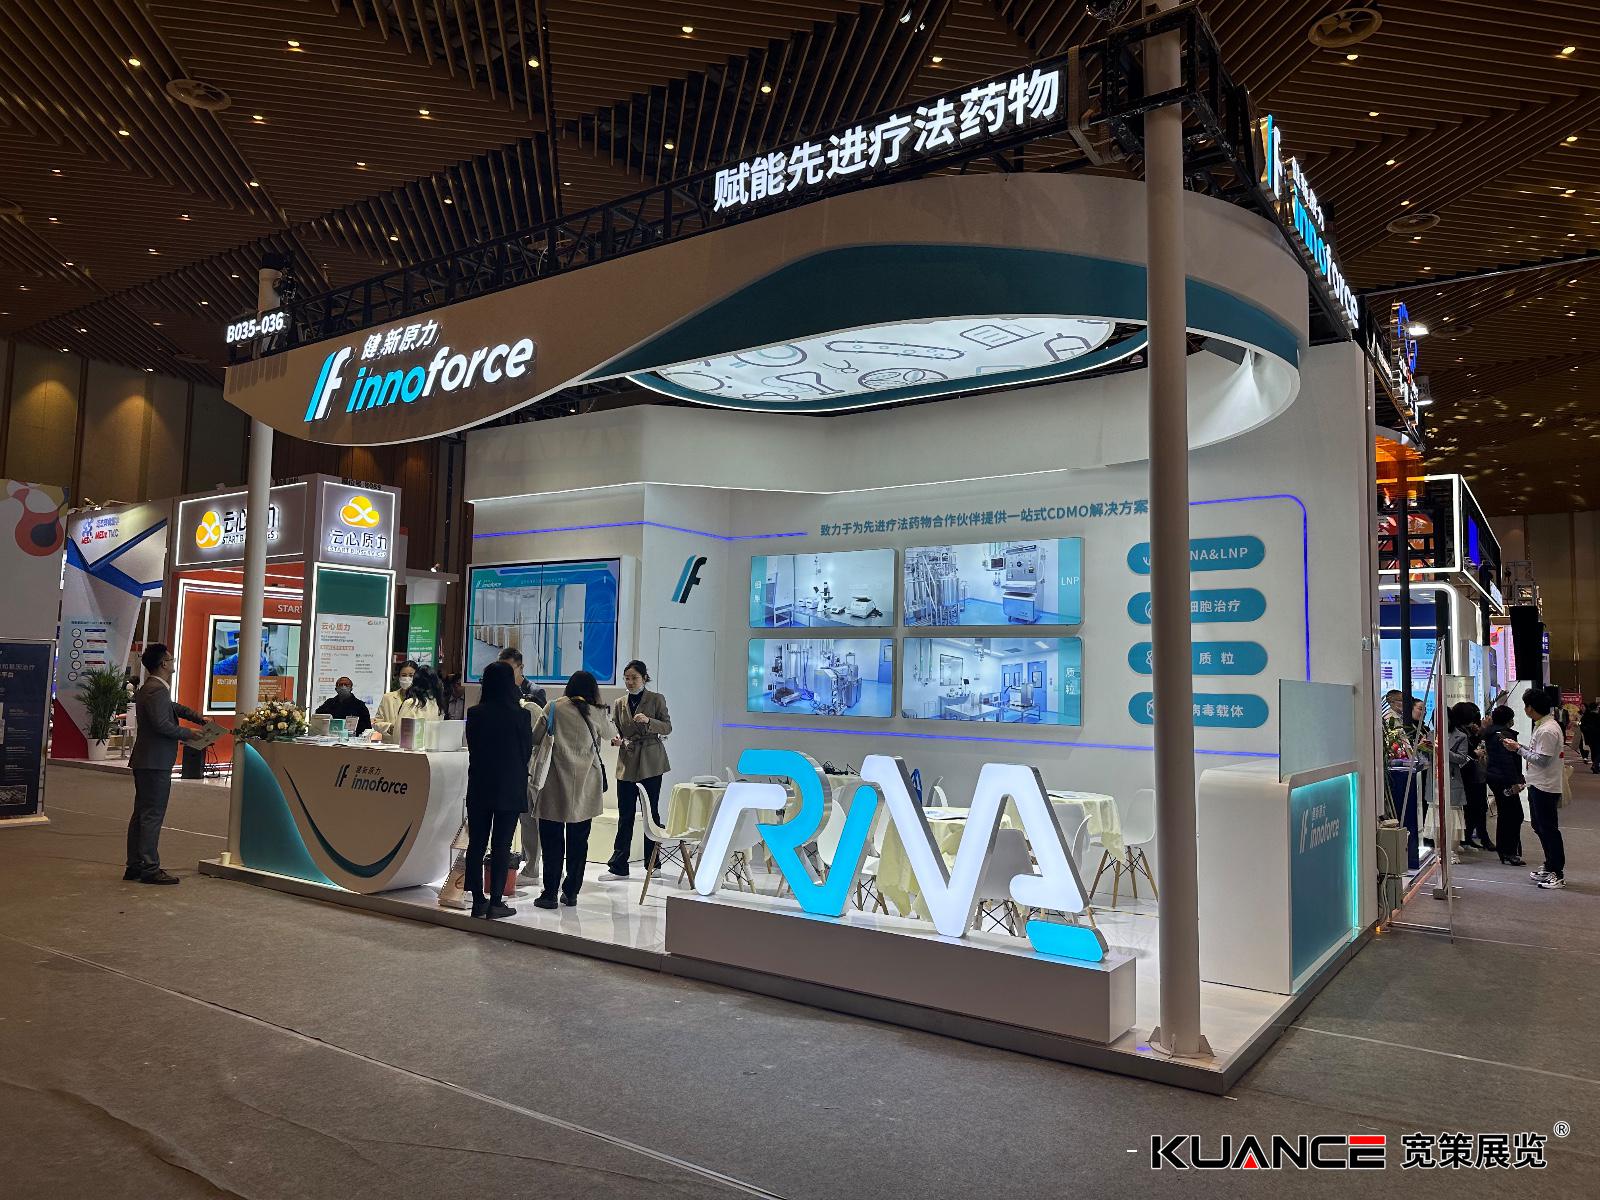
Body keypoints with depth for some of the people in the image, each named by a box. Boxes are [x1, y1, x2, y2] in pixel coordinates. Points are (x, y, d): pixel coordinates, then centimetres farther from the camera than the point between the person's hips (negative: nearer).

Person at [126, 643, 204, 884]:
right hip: (155, 762, -11)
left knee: (141, 814, 14)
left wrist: (200, 718, 22)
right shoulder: (157, 690, -17)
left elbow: (175, 707, 30)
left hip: (144, 761, 11)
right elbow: (162, 724, -25)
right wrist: (188, 734, -12)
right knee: (153, 815, -7)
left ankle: (135, 865, 21)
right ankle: (150, 869, -3)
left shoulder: (151, 689, 17)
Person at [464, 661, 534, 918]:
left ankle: (478, 900, 14)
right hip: (510, 788, -2)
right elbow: (527, 751, 1)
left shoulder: (475, 713, -4)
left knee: (476, 843, 10)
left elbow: (472, 748, 7)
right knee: (501, 845, 3)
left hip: (479, 787, 2)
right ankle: (495, 902, 5)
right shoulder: (520, 715, -10)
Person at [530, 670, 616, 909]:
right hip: (585, 786, 1)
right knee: (578, 840, 10)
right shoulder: (596, 714, 1)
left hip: (556, 784, -1)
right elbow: (610, 734, 20)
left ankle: (549, 893, 5)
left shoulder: (553, 708, -2)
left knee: (552, 840, 5)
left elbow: (534, 739, 3)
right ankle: (571, 892, 14)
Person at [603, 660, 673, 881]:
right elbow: (614, 729, 14)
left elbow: (667, 727, -2)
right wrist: (615, 739, -9)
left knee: (651, 812, 2)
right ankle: (618, 866, 3)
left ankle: (652, 864, 13)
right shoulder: (620, 703, 12)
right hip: (627, 763, 3)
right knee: (625, 816, 1)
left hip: (650, 763, -3)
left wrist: (648, 721, -19)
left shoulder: (656, 699, 2)